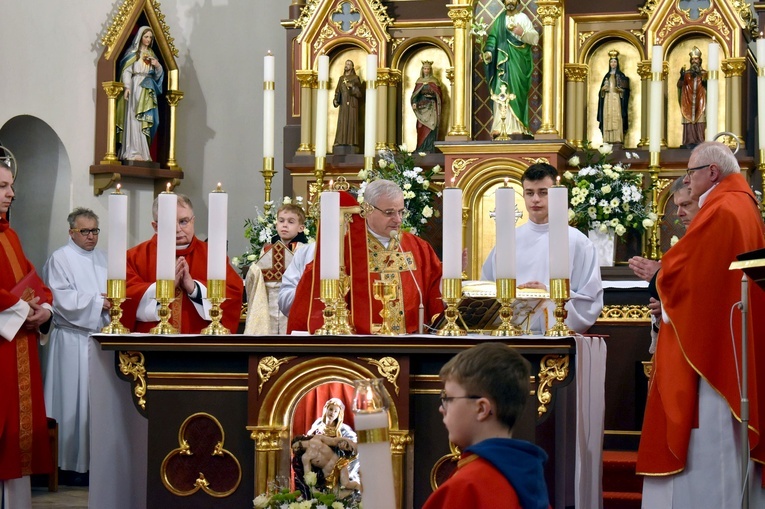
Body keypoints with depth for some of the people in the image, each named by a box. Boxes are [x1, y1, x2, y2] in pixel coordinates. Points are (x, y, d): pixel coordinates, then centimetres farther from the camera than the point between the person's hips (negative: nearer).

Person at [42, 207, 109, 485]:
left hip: (102, 336, 6)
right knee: (76, 399, -5)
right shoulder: (60, 259, -3)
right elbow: (62, 299, -12)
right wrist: (98, 302, -12)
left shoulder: (103, 258, 16)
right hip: (74, 340, -6)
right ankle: (73, 465, 0)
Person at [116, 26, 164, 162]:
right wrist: (127, 87, -18)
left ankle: (143, 152, -1)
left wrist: (158, 66, -2)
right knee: (134, 119, -12)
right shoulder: (133, 53, 4)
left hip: (148, 91, 5)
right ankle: (133, 152, -17)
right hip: (135, 88, -5)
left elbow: (157, 75, 19)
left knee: (146, 120, 0)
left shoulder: (151, 55, 20)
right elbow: (126, 71, -5)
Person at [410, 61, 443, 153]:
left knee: (430, 127, -11)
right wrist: (414, 103, -6)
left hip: (431, 107, -3)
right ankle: (421, 148, 1)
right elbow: (415, 94, 10)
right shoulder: (419, 81, 13)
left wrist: (432, 95, -17)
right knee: (421, 128, -1)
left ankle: (429, 149, -13)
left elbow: (439, 94, 2)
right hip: (421, 106, 3)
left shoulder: (434, 81, 3)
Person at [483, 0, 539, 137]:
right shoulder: (500, 20, 14)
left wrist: (521, 32, -19)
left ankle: (516, 127, -9)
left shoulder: (523, 18, 6)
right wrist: (488, 52, -14)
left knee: (516, 92, -7)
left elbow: (535, 38, -2)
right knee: (501, 93, -6)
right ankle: (500, 127, -11)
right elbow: (492, 38, 4)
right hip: (503, 61, 2)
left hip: (518, 62, -2)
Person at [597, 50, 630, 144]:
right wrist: (603, 89, -3)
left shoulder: (620, 75, 5)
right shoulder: (607, 75, 17)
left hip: (616, 99, -4)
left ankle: (617, 140, -17)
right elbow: (602, 88, 18)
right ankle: (608, 139, -5)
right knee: (607, 118, -4)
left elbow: (625, 88, 2)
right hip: (607, 99, 4)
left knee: (616, 119, -12)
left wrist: (620, 89, -17)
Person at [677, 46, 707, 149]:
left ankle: (699, 141, -9)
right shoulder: (686, 73, 11)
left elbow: (708, 86, -2)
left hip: (700, 102, -1)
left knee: (699, 121, -9)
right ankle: (689, 142, -7)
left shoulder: (704, 73, 9)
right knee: (689, 121, -7)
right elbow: (679, 85, 1)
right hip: (688, 102, 1)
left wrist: (702, 78, -23)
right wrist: (681, 77, -19)